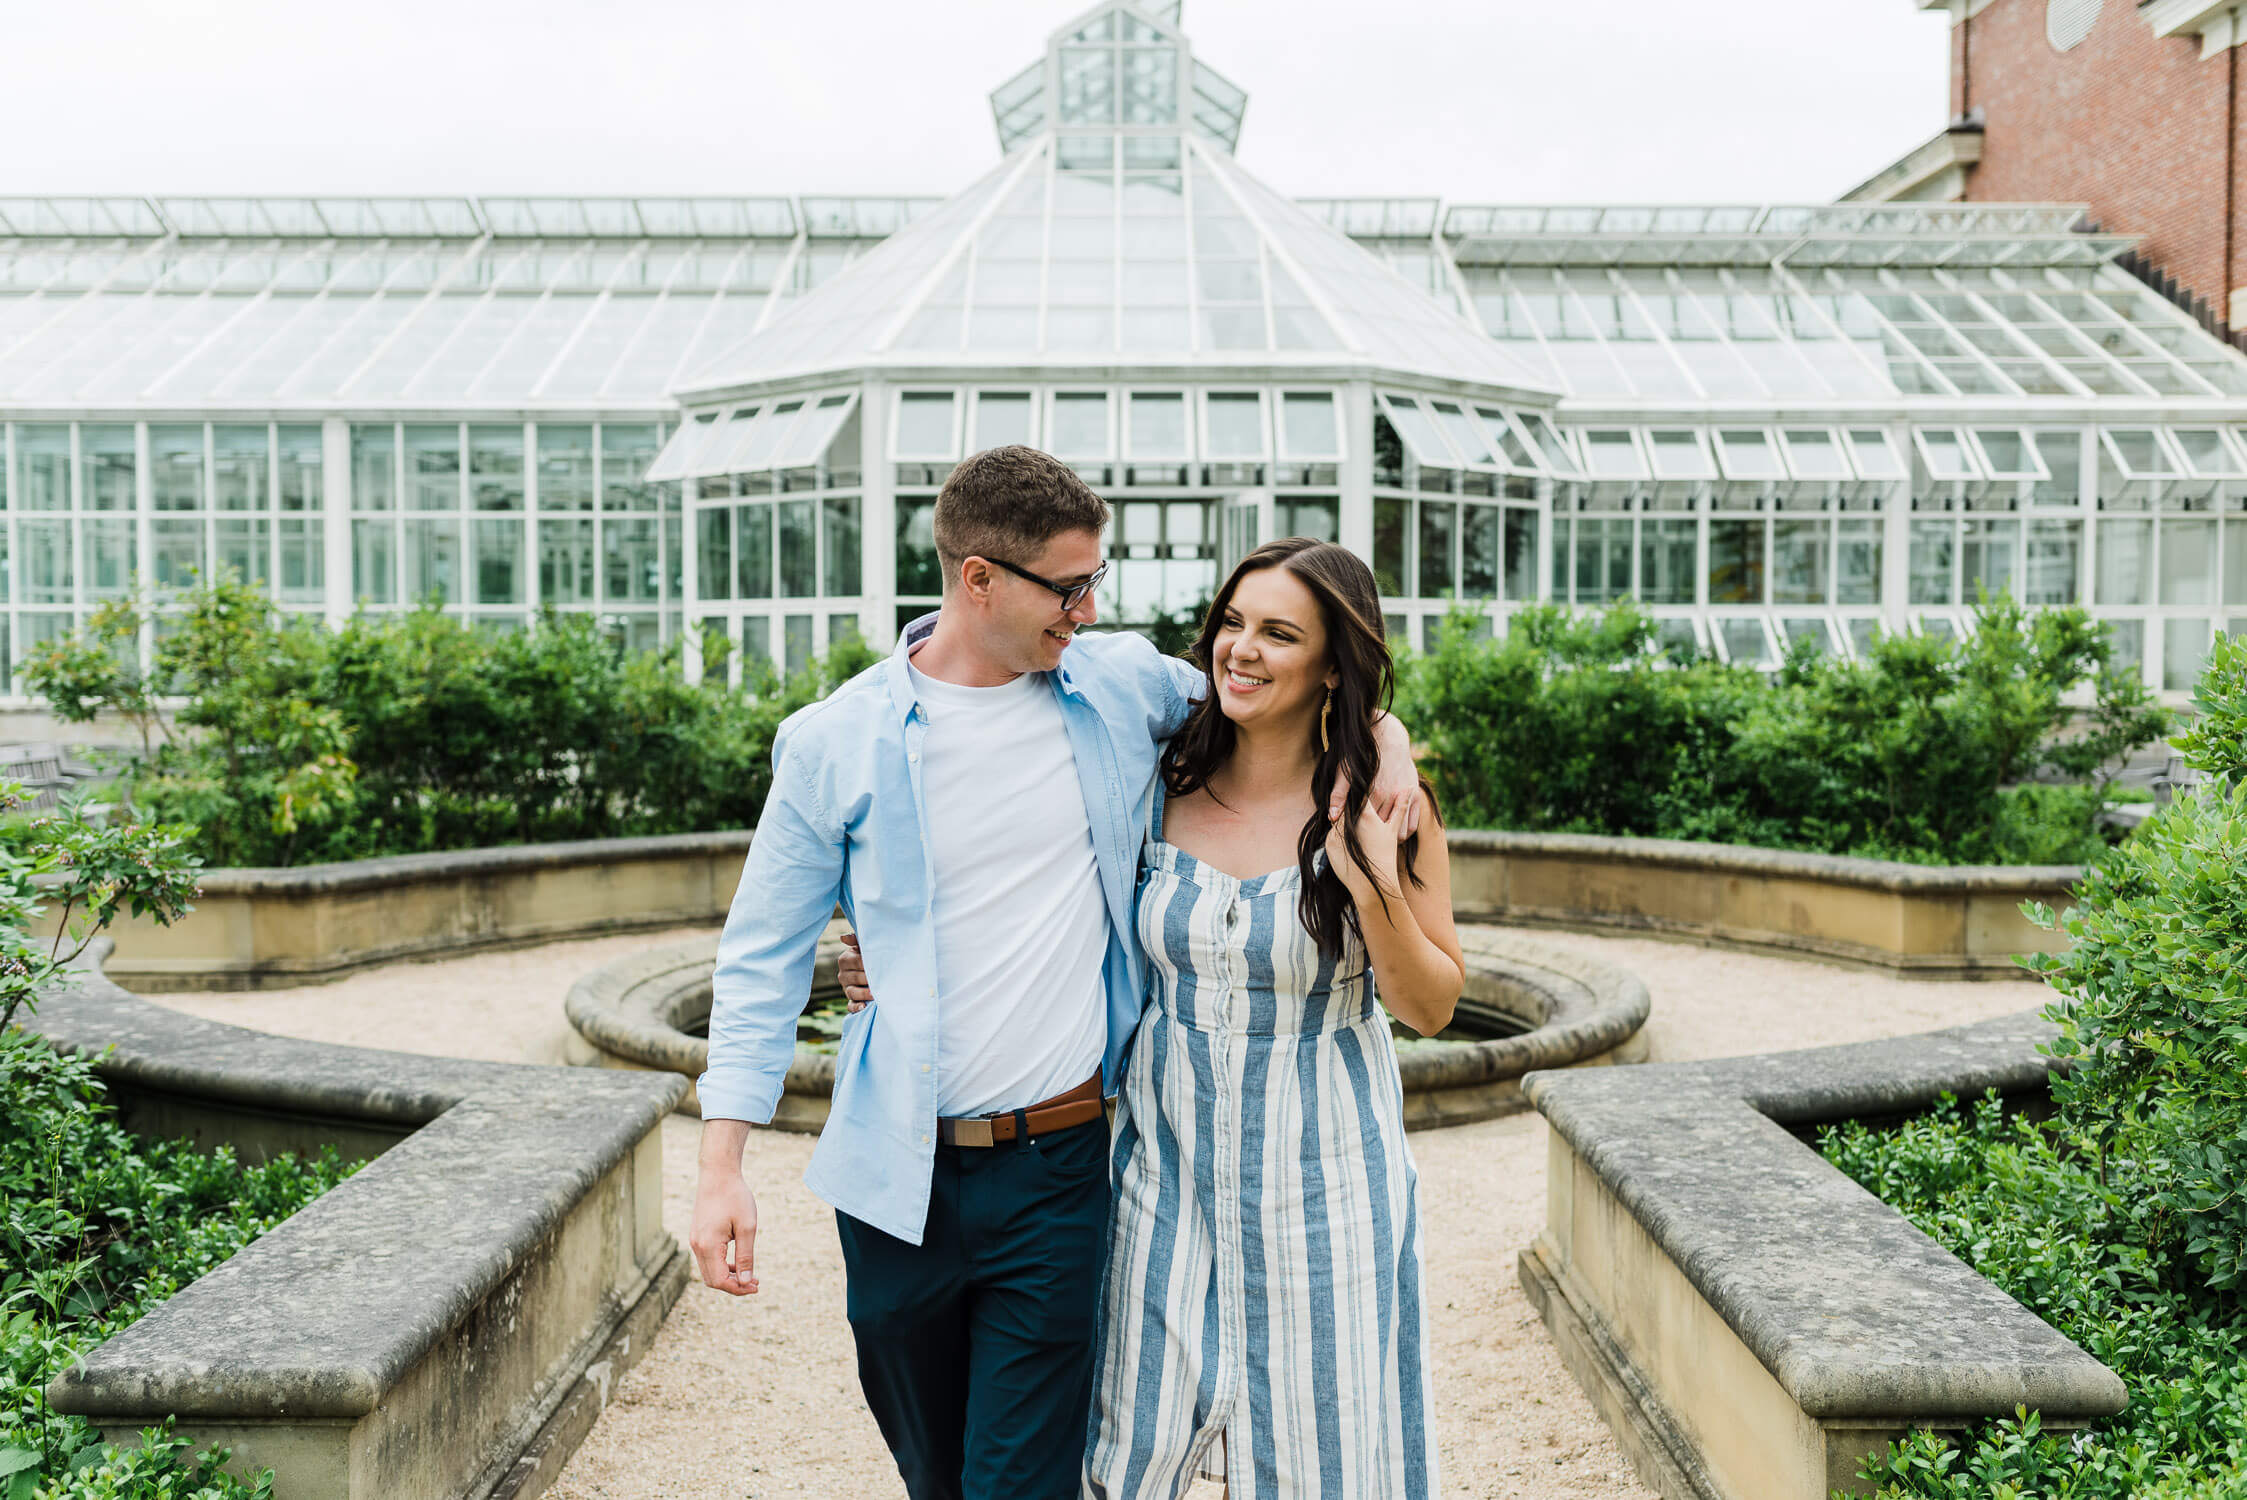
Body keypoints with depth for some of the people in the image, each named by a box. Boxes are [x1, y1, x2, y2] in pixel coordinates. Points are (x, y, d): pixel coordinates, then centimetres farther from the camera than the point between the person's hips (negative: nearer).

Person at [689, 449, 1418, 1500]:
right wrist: (721, 1170, -6)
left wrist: (1382, 730, -1)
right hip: (899, 1177, 0)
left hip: (1058, 1173, 0)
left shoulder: (1121, 687, 0)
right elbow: (763, 959, -1)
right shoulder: (835, 743, -6)